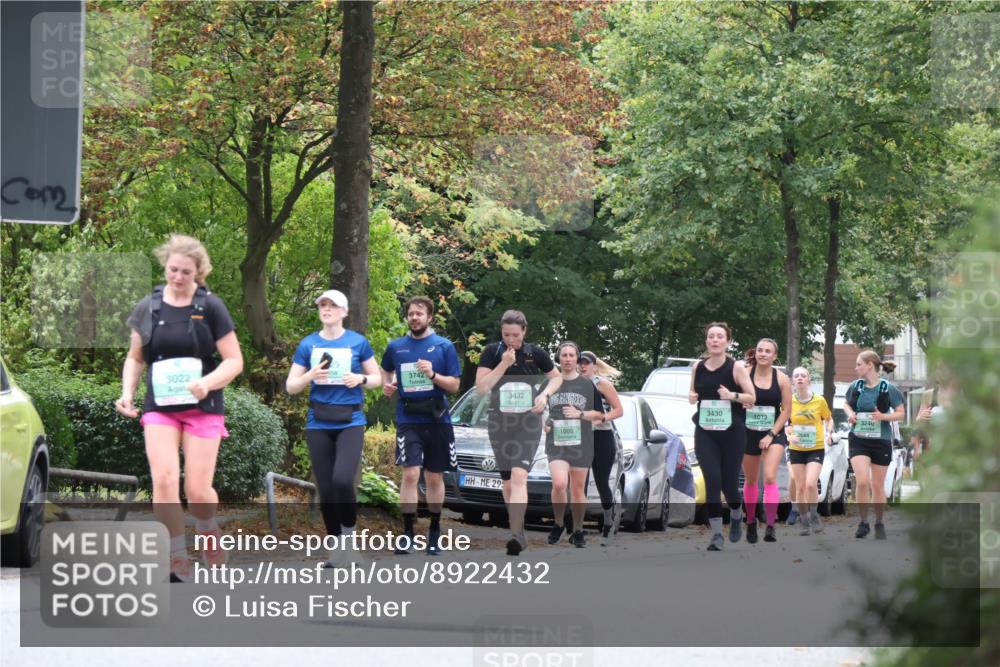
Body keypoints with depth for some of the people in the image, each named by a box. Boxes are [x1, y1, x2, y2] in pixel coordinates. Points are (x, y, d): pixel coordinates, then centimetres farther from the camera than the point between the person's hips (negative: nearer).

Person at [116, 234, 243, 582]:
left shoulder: (211, 307, -3)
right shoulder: (148, 308, 4)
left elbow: (234, 361, -3)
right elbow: (135, 359, 16)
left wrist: (207, 383, -21)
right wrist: (127, 393, -2)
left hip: (203, 409, -2)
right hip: (159, 408, 2)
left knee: (197, 491, -5)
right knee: (164, 480, -17)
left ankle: (209, 534, 30)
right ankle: (177, 561, -8)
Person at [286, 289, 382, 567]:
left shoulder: (358, 342, 2)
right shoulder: (308, 344, 5)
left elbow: (377, 379, 10)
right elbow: (290, 386, 7)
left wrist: (360, 379, -12)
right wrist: (310, 376, -13)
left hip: (350, 422, -2)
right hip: (319, 425, 2)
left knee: (342, 480, -22)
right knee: (326, 489, 3)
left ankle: (349, 532, 2)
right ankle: (336, 546, 16)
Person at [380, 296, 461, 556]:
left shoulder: (444, 346, 2)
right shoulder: (396, 347, 7)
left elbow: (454, 385, 1)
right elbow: (385, 370, 28)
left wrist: (433, 375, -16)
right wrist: (386, 385, 7)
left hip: (437, 420, 0)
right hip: (408, 419, 0)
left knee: (435, 477, 9)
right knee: (410, 474, -14)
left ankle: (434, 532, 23)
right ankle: (407, 532, -11)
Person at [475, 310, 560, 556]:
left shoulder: (535, 353, -3)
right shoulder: (492, 352, -3)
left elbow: (556, 376, 13)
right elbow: (481, 387, -10)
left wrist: (545, 394, -7)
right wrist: (504, 364, -20)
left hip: (528, 423, -2)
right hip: (499, 422, 2)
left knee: (519, 475, -19)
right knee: (507, 480, 9)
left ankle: (516, 534, -26)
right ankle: (518, 531, 24)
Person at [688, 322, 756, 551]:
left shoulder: (736, 367, -6)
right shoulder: (698, 367, 3)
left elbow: (752, 397, -4)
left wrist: (732, 395, -22)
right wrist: (691, 395, -5)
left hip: (732, 432, -2)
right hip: (705, 432, 2)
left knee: (729, 483, 4)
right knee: (712, 481, -11)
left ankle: (736, 517, 38)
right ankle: (717, 535, -6)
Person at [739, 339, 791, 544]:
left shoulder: (781, 379, -6)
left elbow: (786, 410, -4)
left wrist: (771, 435, -11)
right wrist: (740, 399, -23)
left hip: (774, 433, -2)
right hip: (749, 432, 2)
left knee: (770, 477, -17)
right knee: (750, 481, 13)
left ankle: (770, 527, -22)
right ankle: (751, 522, 31)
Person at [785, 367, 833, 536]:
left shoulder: (819, 401, -6)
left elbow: (829, 419, 10)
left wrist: (828, 434, -7)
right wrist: (789, 436, -12)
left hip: (816, 448, -2)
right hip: (796, 450, 2)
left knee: (811, 484, -18)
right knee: (800, 487, 3)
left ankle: (813, 515, 5)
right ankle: (803, 520, 19)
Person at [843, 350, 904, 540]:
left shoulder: (888, 389, -8)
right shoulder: (855, 386, 0)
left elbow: (901, 413, -2)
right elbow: (847, 404, 18)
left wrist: (883, 416, -20)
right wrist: (850, 414, -4)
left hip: (881, 442, -1)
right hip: (858, 440, 1)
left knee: (878, 485, 8)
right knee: (862, 482, -16)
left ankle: (879, 524, 27)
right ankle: (863, 523, -1)